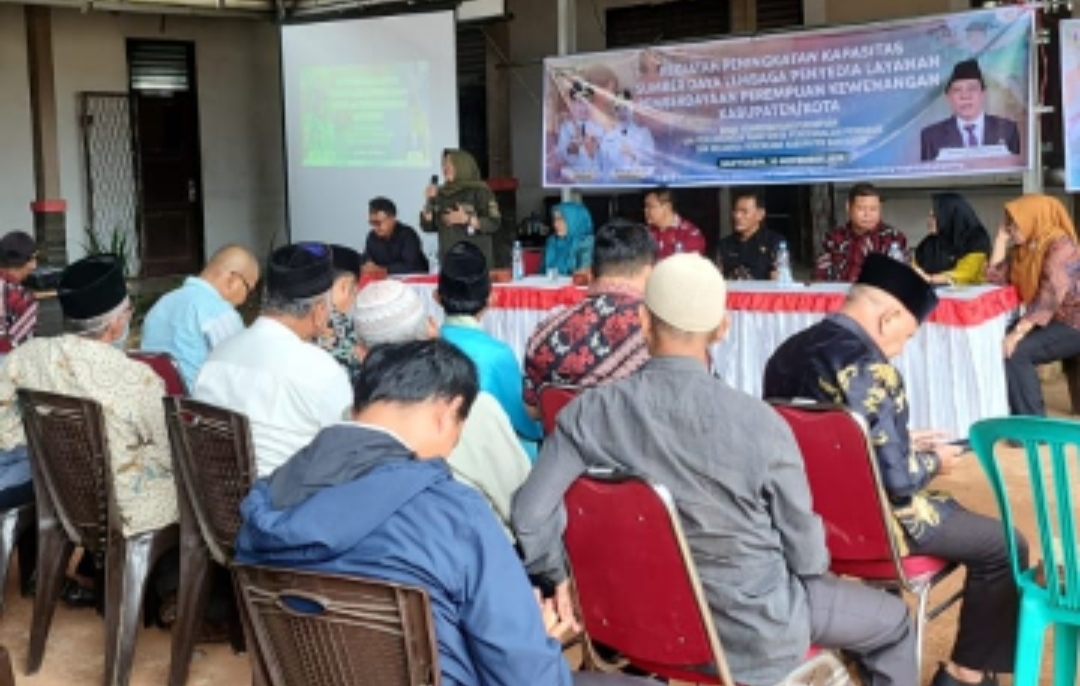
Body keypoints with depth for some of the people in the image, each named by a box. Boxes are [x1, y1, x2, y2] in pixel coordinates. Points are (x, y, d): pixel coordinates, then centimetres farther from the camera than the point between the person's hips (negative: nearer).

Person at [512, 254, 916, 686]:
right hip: (755, 629, -4)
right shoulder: (759, 423, -25)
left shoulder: (590, 413, -18)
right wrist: (816, 567, 10)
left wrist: (556, 578, -2)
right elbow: (805, 552, -14)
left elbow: (530, 515, -21)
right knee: (893, 621, 23)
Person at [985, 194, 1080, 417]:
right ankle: (1016, 413, 7)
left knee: (1014, 352, -23)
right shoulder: (1025, 247, 8)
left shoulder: (1060, 247, -19)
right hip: (1045, 321, 9)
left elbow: (1050, 296, -28)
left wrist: (1018, 333, -32)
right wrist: (1001, 240, 0)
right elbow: (995, 278, 6)